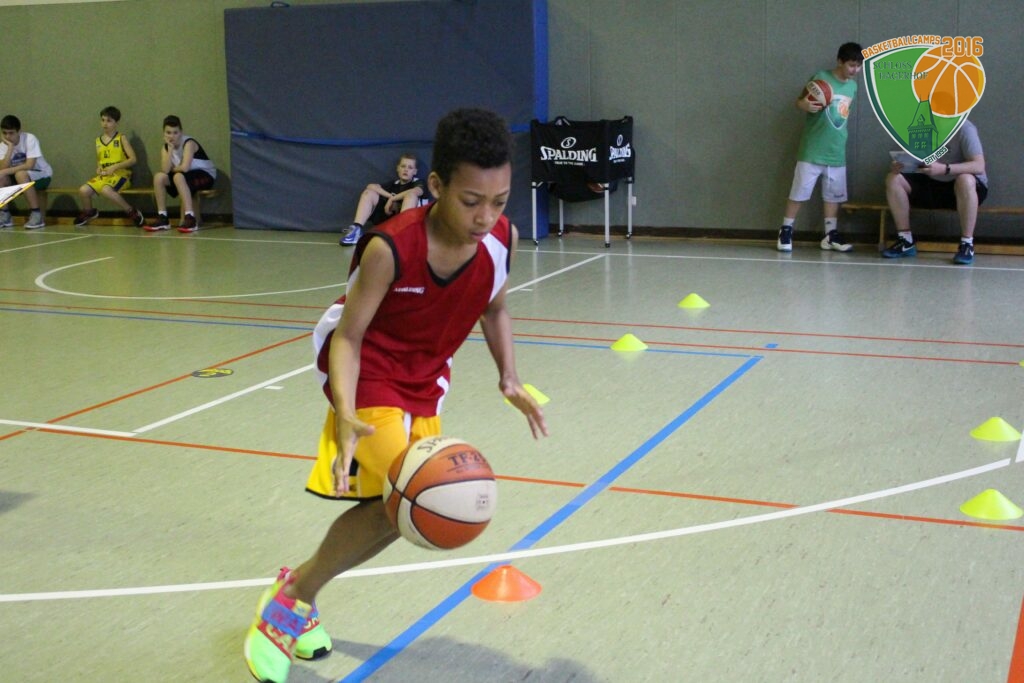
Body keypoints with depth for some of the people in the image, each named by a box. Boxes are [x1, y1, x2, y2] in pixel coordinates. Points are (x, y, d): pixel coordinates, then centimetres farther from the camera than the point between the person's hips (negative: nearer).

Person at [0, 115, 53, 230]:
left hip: (42, 175, -5)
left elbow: (29, 165, -28)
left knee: (21, 174, -35)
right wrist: (10, 147, -25)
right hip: (23, 177, 5)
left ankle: (36, 215, -27)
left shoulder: (29, 139, -19)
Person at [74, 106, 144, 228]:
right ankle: (88, 212, 19)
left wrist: (115, 166, -17)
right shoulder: (98, 141, 14)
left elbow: (133, 159, -9)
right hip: (103, 175, 6)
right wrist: (98, 168, 3)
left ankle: (132, 212, -21)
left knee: (106, 190, -36)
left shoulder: (121, 138, -2)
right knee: (83, 190, -15)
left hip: (120, 174, -6)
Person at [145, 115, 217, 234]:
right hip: (186, 177, 7)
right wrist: (170, 149, -20)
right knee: (159, 177, -12)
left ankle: (190, 218, -38)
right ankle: (162, 219, -9)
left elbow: (185, 168, -31)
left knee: (178, 176, -34)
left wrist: (173, 169, -10)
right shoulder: (166, 147, 0)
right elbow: (165, 170, -15)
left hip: (206, 175, -7)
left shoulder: (189, 143, -20)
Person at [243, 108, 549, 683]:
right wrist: (345, 414, -40)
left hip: (424, 377, 7)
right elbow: (348, 336, -25)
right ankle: (292, 597, -3)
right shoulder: (391, 248, -32)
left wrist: (509, 378, -6)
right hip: (368, 368, -6)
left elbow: (495, 309, 4)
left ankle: (302, 591, 36)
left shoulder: (503, 238, -17)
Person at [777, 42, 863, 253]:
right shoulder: (821, 78, -10)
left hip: (837, 152, 6)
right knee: (799, 192, -1)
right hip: (812, 150, -6)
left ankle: (831, 235, 17)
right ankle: (785, 231, 9)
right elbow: (799, 101, -7)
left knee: (834, 194, 9)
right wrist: (807, 105, -28)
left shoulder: (853, 86, 9)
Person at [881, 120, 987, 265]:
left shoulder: (964, 128, -20)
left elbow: (979, 166, -29)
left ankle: (967, 245, -28)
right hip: (932, 185, 5)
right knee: (893, 179, -14)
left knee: (965, 180, -39)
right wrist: (897, 166, -24)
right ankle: (906, 242, -10)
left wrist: (944, 169, -43)